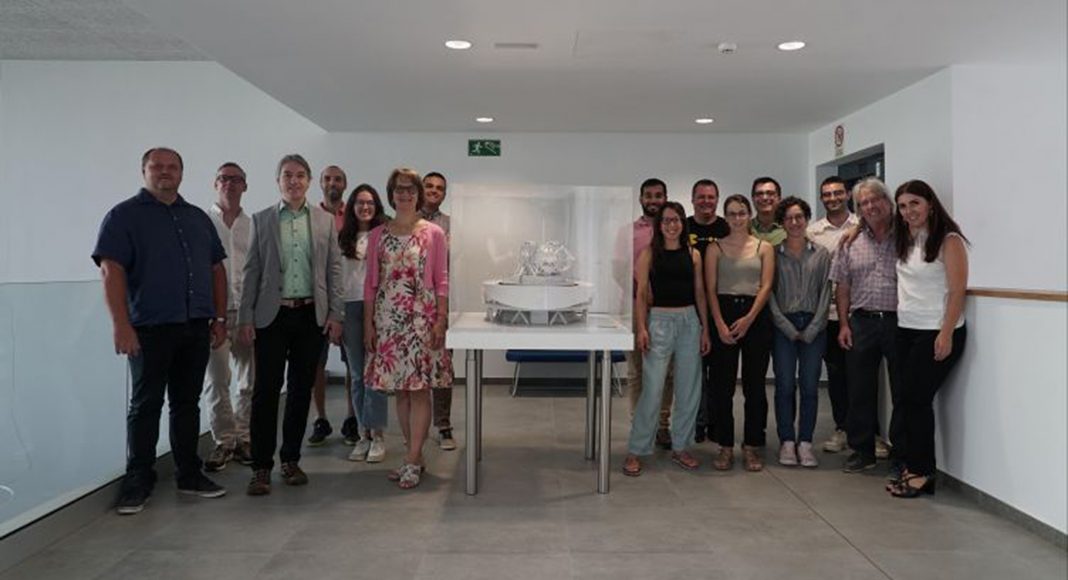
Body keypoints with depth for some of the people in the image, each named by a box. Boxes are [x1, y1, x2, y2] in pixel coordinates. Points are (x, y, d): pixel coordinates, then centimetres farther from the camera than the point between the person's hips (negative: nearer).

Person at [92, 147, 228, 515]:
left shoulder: (198, 218, 15)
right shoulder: (124, 215, 0)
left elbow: (217, 270, 16)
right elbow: (112, 271, -10)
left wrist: (220, 318, 9)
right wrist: (121, 325, -18)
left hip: (196, 328, 5)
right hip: (150, 328, -4)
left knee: (187, 403, 11)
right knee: (145, 405, 3)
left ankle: (189, 474, 21)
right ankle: (138, 481, 12)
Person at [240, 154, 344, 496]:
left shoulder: (325, 221, 7)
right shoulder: (261, 220, 5)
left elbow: (334, 270, 6)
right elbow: (252, 271, 3)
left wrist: (336, 314, -1)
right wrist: (245, 317, -2)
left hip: (312, 315, 1)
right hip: (272, 315, -1)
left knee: (301, 389, 7)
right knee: (266, 390, -2)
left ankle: (291, 459, 20)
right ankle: (261, 467, 6)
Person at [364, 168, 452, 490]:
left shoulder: (434, 233, 2)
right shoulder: (378, 235, 8)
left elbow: (441, 281, 0)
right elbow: (371, 283, 8)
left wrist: (441, 320, -7)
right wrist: (368, 324, 3)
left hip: (422, 317, -3)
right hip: (388, 318, 3)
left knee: (419, 388, -3)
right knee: (399, 389, 7)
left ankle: (413, 461, 2)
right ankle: (415, 455, 18)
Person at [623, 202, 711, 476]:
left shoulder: (693, 254, 9)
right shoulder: (649, 253, 0)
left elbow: (700, 294, 11)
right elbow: (641, 293, -4)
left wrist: (705, 329, 8)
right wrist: (641, 328, -13)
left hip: (690, 322, 4)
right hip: (660, 320, -4)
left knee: (689, 388, 8)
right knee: (652, 389, -6)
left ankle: (680, 447, 23)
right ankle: (635, 451, 5)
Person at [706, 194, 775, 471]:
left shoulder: (764, 248, 9)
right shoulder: (715, 248, 8)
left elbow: (766, 286, -1)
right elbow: (710, 289, 1)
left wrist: (749, 319, -14)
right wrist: (719, 324, -11)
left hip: (756, 316, 0)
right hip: (723, 314, 0)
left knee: (754, 384, 3)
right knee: (722, 385, 1)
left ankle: (753, 446, 14)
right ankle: (725, 446, 11)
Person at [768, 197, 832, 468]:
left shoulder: (821, 254, 6)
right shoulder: (773, 253, 3)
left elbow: (825, 293, 3)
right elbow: (769, 293, -1)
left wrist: (811, 329, -5)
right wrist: (789, 328, -7)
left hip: (813, 326, 1)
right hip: (783, 326, -1)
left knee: (810, 386, 1)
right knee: (784, 386, -1)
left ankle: (805, 443, 10)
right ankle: (787, 442, 9)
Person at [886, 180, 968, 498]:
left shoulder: (949, 240, -9)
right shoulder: (905, 240, 11)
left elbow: (957, 290, -12)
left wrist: (947, 334, -18)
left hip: (936, 333, -6)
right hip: (906, 330, 6)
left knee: (917, 399, -4)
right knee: (910, 399, 6)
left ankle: (920, 472, 8)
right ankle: (916, 468, 15)